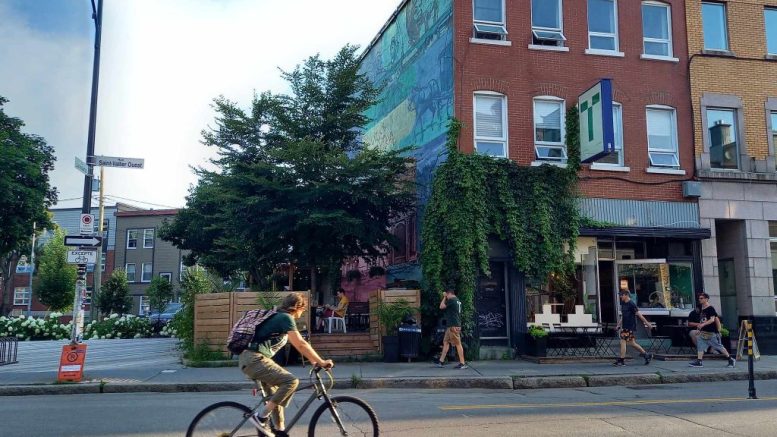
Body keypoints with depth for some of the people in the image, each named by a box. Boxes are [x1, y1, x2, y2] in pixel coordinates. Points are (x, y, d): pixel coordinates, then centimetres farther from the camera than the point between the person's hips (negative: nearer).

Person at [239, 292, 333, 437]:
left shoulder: (279, 317, 21)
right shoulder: (286, 318, -9)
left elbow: (297, 344, 23)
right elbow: (301, 344, -14)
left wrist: (314, 360, 22)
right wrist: (321, 362, -8)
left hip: (249, 360, 11)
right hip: (254, 360, -11)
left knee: (275, 394, 19)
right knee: (291, 381, -17)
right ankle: (261, 417, -11)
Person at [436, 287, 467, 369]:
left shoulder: (451, 300, -13)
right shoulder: (458, 301, 15)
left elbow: (441, 307, -6)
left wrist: (444, 297, 4)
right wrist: (445, 298, 21)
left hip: (453, 326, -10)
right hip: (451, 325, 10)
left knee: (458, 344, -8)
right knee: (446, 342, 12)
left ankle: (462, 363, -6)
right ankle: (441, 361, 15)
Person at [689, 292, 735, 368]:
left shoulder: (710, 308, -13)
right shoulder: (702, 309, 12)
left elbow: (712, 319, -21)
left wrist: (703, 324, -30)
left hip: (711, 332, -8)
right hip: (703, 331, 8)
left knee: (719, 346, 2)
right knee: (700, 345, -2)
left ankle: (731, 359, 17)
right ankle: (699, 361, -4)